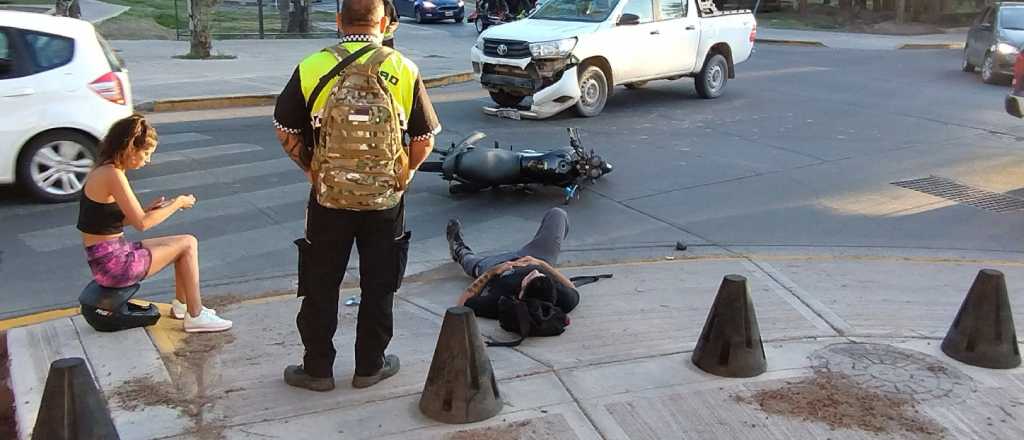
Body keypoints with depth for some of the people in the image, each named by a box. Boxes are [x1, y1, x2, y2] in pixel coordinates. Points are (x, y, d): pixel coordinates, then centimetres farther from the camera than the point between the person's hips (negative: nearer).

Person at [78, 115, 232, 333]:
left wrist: (148, 209, 3)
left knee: (188, 242, 14)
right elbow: (141, 223, -22)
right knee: (187, 245, -2)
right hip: (113, 263, -9)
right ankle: (195, 317, 3)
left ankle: (181, 305, 27)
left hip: (111, 256, 9)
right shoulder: (112, 175, -20)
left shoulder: (103, 171, 10)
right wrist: (177, 204, -11)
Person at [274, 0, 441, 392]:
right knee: (378, 286, 15)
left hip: (328, 198, 0)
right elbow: (424, 140, -2)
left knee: (321, 286, 14)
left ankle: (317, 369, 24)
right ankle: (370, 366, 26)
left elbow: (286, 132, 0)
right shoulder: (403, 70, -5)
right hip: (385, 199, 1)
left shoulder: (312, 68, -7)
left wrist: (311, 169, 13)